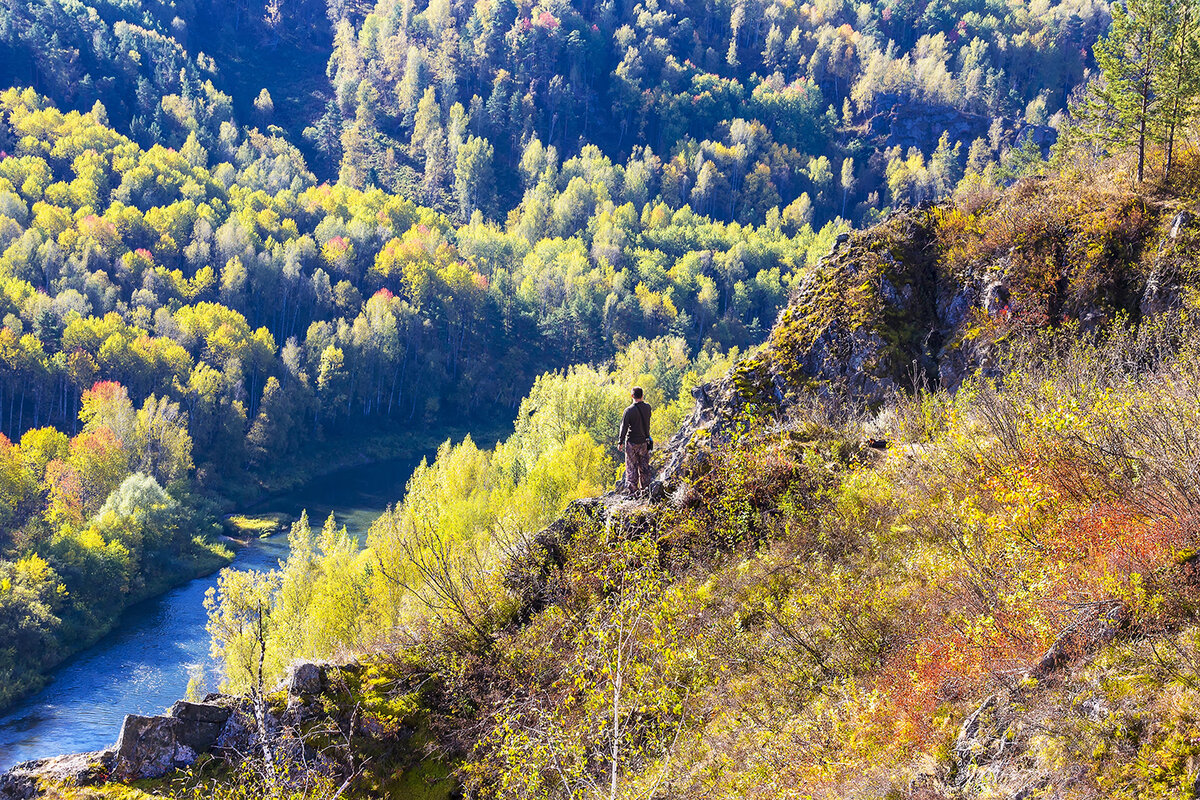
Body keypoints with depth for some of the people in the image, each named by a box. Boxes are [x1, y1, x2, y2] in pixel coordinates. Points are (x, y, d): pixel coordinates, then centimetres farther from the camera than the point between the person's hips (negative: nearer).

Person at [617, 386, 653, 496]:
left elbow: (624, 427, -13)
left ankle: (631, 488, 3)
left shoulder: (629, 410, -17)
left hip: (632, 442, -4)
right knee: (644, 466, 14)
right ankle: (645, 486, 19)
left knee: (631, 466, 3)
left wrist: (620, 442, -4)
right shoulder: (647, 407, -4)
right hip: (644, 441, 4)